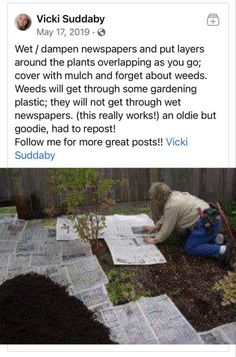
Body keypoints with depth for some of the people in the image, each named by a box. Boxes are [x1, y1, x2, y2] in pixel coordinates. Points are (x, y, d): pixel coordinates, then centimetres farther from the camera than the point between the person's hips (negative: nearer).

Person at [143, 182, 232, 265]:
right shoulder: (174, 195, 11)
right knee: (186, 234, 24)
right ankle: (214, 238, 14)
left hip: (208, 225, -10)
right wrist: (155, 227, 29)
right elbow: (165, 217, 26)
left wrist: (154, 240, 4)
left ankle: (222, 249, -10)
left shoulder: (172, 205, -18)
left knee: (189, 248, -2)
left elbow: (167, 229, -9)